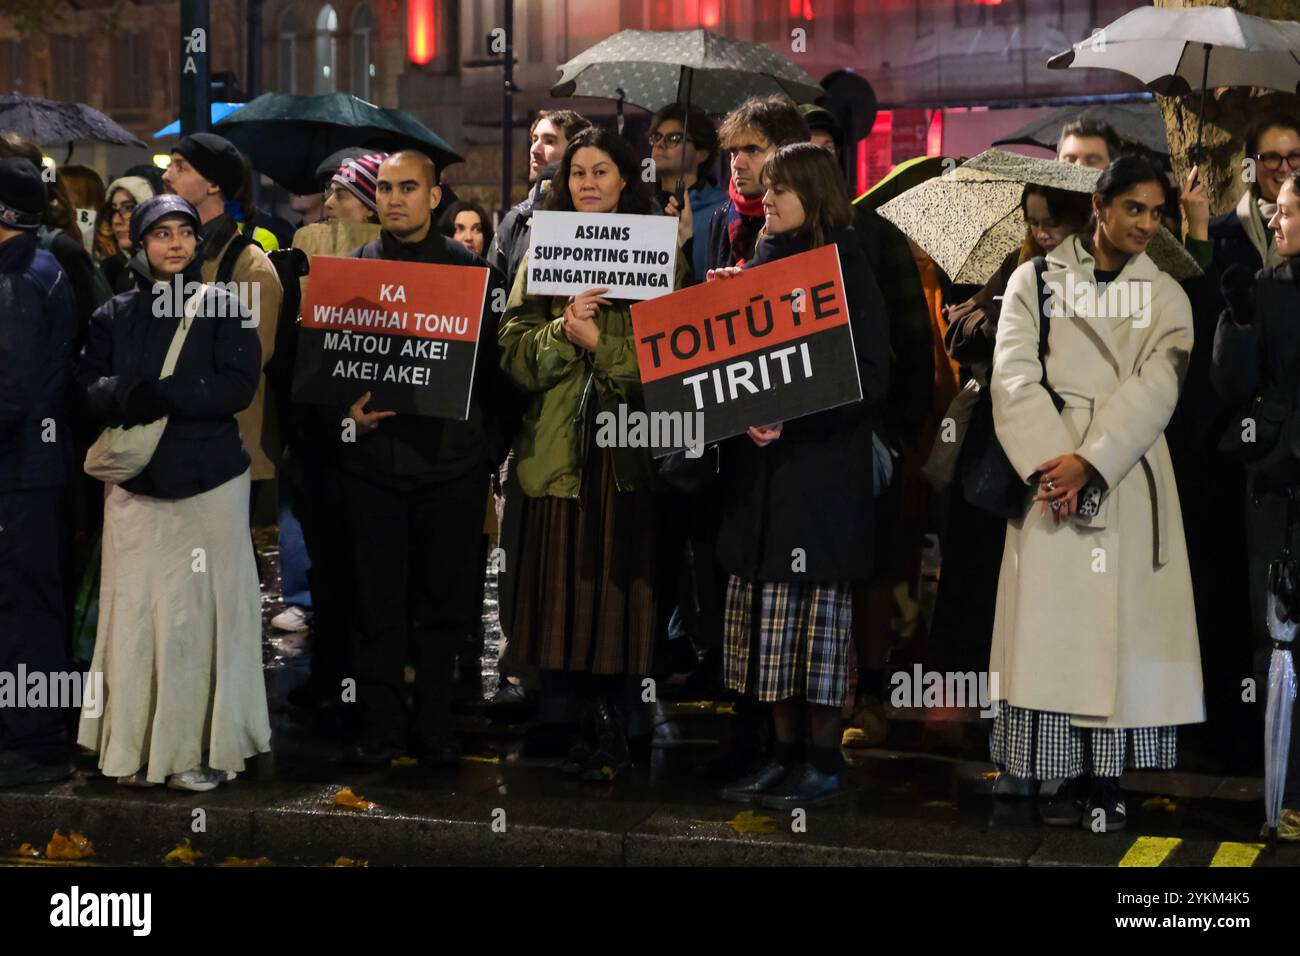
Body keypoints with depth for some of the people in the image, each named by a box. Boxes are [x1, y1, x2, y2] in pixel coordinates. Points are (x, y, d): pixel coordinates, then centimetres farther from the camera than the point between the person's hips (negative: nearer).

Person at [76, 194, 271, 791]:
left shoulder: (222, 306, 3)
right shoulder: (115, 314, 13)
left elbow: (238, 384, -7)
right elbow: (87, 383, 7)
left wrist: (160, 394, -15)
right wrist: (123, 392, -15)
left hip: (207, 480, -3)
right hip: (134, 480, 3)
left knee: (201, 609, -5)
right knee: (137, 609, 0)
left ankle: (203, 747, 4)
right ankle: (138, 747, 7)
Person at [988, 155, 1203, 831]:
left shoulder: (1166, 296, 11)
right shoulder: (1035, 280, 9)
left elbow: (1155, 389, -2)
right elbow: (1014, 377, -1)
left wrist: (1092, 462, -16)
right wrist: (1048, 463, -15)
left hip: (1128, 481, 1)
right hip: (1048, 471, -1)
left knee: (1121, 619, -4)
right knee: (1049, 623, -5)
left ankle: (1106, 781, 0)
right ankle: (1069, 778, 0)